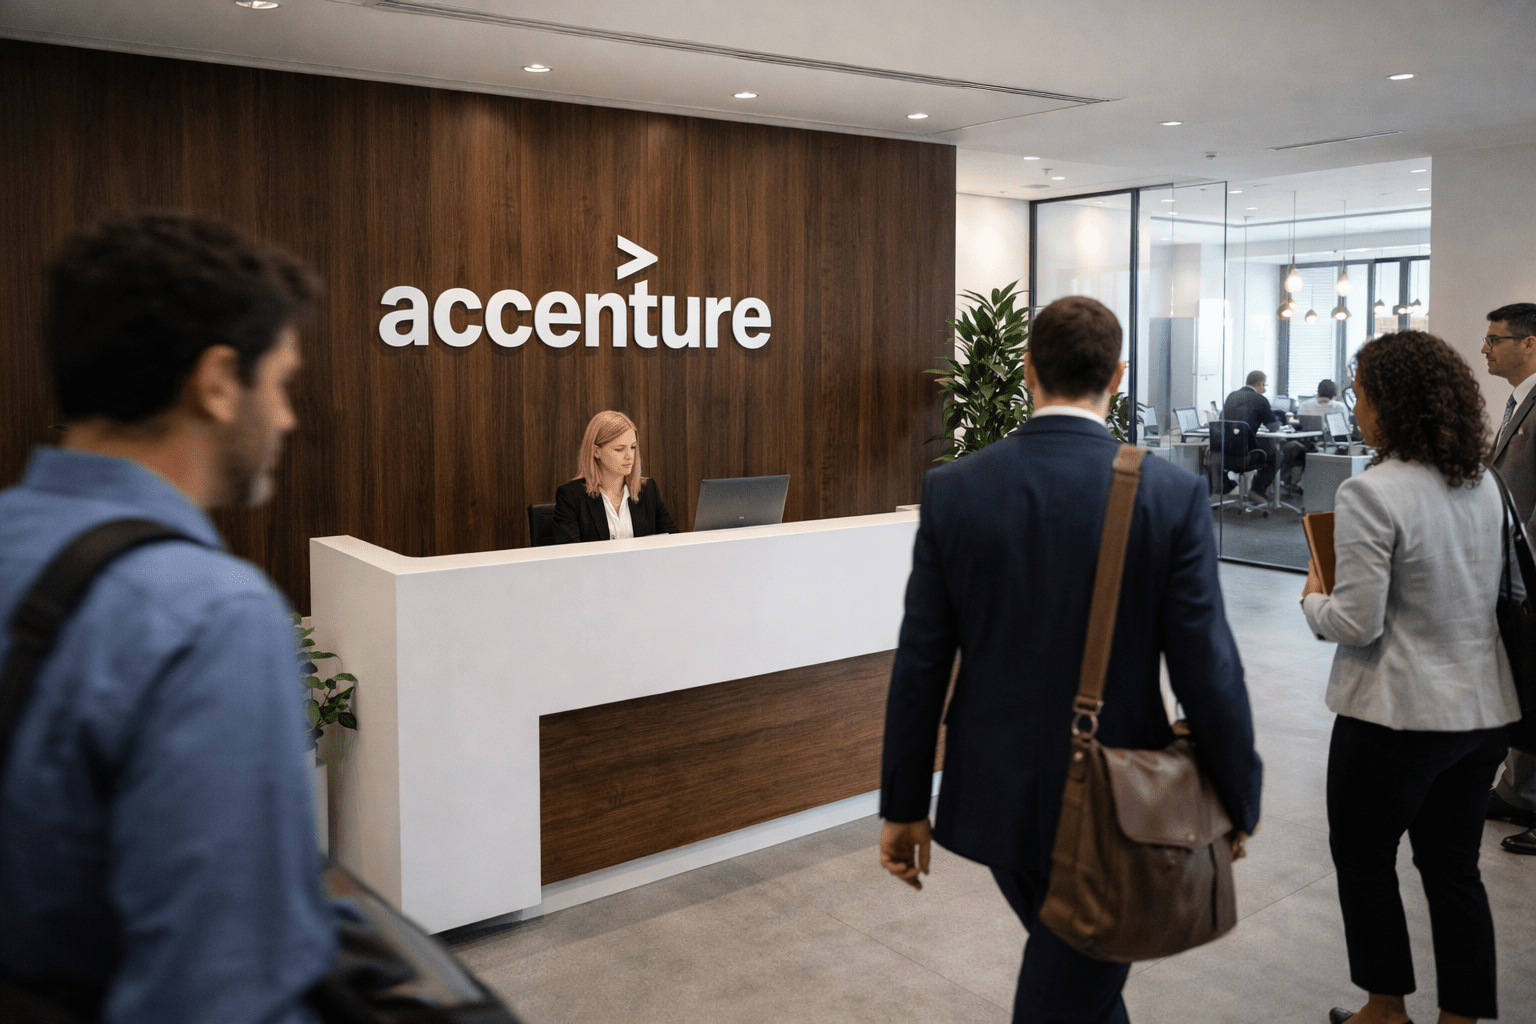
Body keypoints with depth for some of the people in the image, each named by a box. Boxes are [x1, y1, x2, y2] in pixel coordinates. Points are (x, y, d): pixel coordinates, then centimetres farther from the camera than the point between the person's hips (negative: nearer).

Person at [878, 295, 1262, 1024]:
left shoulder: (954, 489, -8)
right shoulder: (1173, 495, -13)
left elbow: (920, 663, -6)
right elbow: (1207, 670, -11)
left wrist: (904, 805, 5)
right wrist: (1238, 802, 4)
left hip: (995, 794, 3)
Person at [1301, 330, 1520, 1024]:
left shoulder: (1370, 494, -21)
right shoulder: (1484, 484, 4)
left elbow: (1356, 625, -21)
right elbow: (1490, 593, 15)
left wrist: (1313, 599, -1)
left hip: (1399, 714, -7)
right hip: (1481, 707, 7)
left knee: (1363, 859, 14)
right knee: (1454, 869, 17)